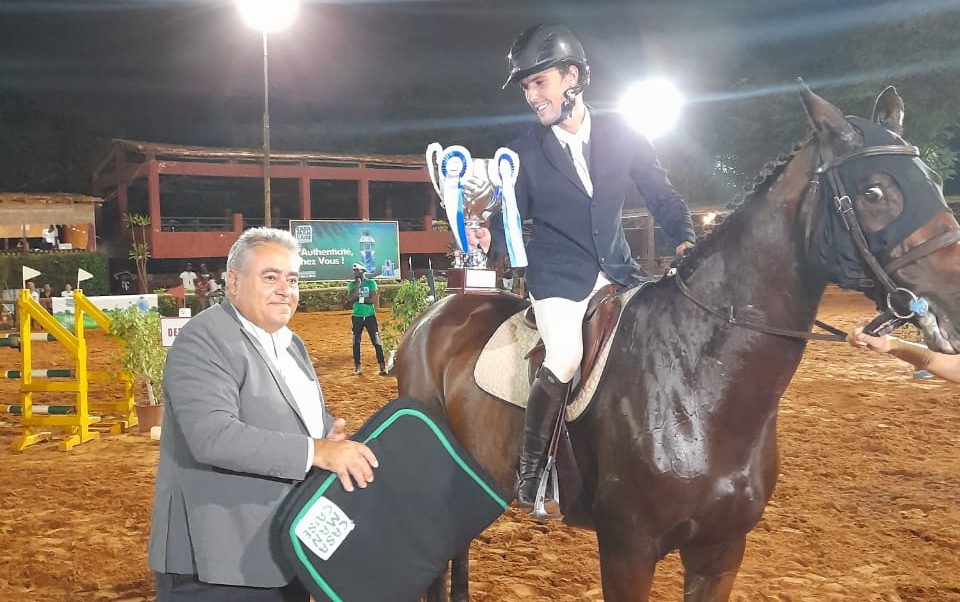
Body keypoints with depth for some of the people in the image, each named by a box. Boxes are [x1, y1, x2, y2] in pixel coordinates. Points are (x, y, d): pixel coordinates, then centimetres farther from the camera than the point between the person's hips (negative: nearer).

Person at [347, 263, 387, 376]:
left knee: (376, 341, -3)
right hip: (357, 317, 3)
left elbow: (373, 299, -13)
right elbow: (350, 299, -12)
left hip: (370, 316, -3)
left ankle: (382, 367, -2)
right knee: (356, 342, 6)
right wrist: (357, 285, -15)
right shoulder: (352, 285, 4)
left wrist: (358, 299, -12)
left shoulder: (371, 283, -3)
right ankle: (357, 366, 15)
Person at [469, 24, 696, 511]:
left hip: (617, 270, 3)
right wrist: (489, 239, -19)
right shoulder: (526, 151, -1)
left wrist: (685, 241, -10)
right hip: (557, 276, -3)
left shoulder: (621, 135, 2)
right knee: (565, 361, -23)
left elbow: (662, 196, 6)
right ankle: (530, 466, -4)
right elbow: (511, 218, 3)